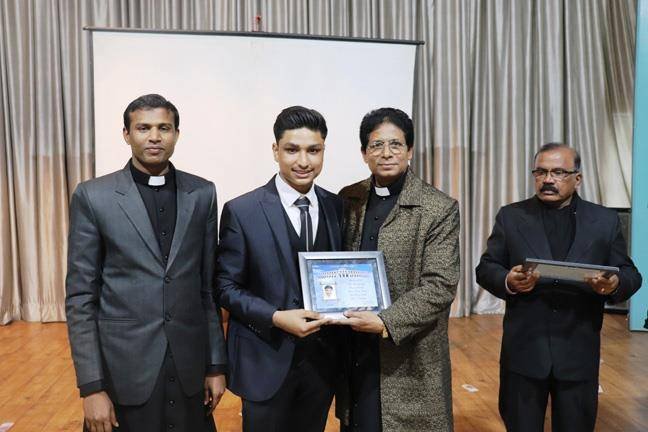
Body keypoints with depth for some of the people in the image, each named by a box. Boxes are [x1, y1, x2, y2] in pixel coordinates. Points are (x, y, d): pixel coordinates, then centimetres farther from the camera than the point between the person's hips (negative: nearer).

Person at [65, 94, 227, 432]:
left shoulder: (202, 193, 2)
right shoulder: (92, 196, -5)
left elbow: (209, 284, 5)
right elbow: (80, 296, -4)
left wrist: (216, 363, 4)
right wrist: (91, 386, -8)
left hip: (190, 365, 2)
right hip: (123, 367, -2)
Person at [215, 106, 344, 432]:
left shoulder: (336, 207, 1)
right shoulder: (242, 211, -11)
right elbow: (227, 287, -8)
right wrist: (277, 318, -19)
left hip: (322, 359, 4)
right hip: (267, 360, -3)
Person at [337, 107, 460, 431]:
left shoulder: (439, 209, -9)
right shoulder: (349, 199, 5)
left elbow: (440, 286, -15)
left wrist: (386, 323, -22)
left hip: (409, 361, -4)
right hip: (353, 353, 4)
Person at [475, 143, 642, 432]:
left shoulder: (605, 220, 4)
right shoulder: (511, 216, 2)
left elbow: (630, 275, 4)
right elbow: (485, 268, 1)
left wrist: (615, 285, -19)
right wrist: (507, 282, -21)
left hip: (579, 353, 1)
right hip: (524, 349, 0)